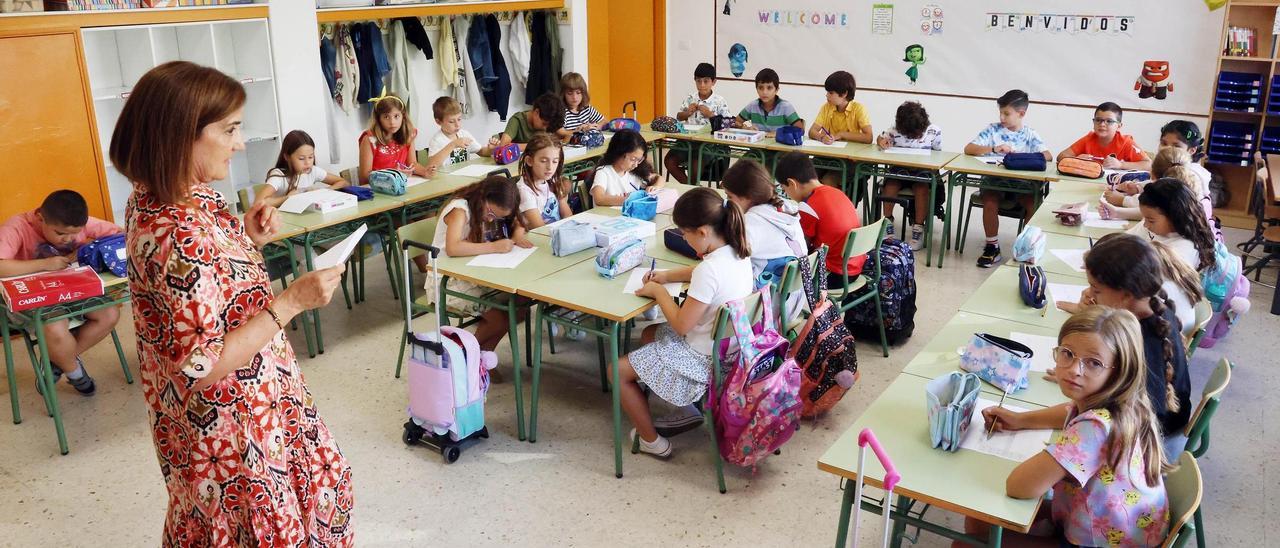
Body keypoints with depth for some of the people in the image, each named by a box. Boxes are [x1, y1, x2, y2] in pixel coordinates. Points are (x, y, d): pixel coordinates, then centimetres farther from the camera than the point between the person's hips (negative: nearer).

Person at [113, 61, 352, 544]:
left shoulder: (164, 199, -1)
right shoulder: (177, 234, -30)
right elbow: (202, 366, -28)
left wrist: (249, 241, -2)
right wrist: (291, 302, -27)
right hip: (231, 418, -9)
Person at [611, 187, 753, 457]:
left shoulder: (709, 269, -32)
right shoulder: (738, 253, -4)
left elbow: (681, 325, -23)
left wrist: (659, 291, -9)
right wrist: (668, 276, 9)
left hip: (704, 360, -9)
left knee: (618, 371, 0)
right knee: (649, 334, 29)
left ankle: (652, 441, 15)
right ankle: (686, 409, 29)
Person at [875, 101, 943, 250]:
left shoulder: (933, 132, -8)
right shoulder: (895, 130, -8)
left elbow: (938, 154, 3)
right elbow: (880, 138, 7)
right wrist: (882, 142, -17)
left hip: (923, 169, -1)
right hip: (900, 168, 1)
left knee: (921, 186, -32)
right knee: (891, 181, -30)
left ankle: (918, 229, -29)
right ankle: (887, 223, -18)